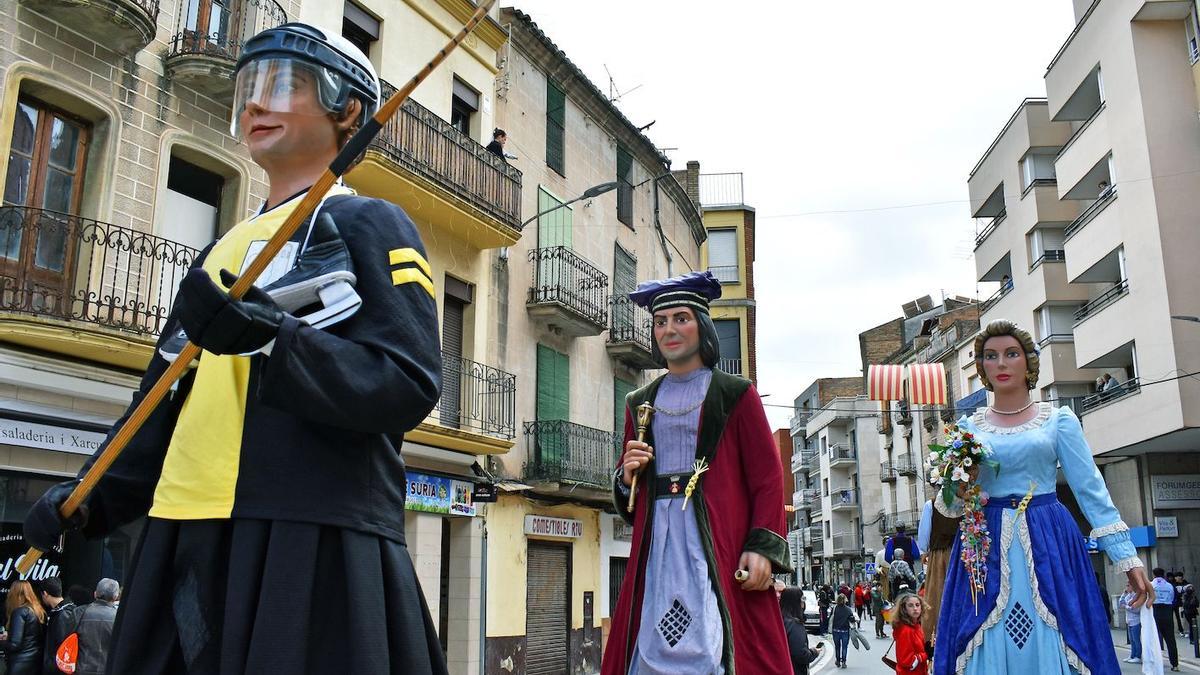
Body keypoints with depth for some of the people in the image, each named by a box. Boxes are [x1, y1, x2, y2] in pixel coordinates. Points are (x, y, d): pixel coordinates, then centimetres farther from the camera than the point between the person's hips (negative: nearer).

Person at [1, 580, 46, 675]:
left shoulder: (20, 612, -14)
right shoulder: (39, 611, 8)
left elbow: (14, 644, -18)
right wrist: (9, 635, 26)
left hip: (21, 665, -7)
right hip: (37, 662, 7)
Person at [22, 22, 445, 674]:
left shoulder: (371, 225, 0)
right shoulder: (223, 250, 22)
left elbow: (409, 388, -12)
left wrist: (269, 338, -22)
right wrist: (94, 497, 11)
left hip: (311, 538, -7)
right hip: (188, 539, 7)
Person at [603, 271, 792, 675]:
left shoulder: (735, 394, 5)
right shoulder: (640, 404, 16)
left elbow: (767, 477, -2)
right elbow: (626, 495, 22)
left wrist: (763, 547, -14)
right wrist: (627, 475, -1)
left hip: (718, 542, -3)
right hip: (657, 543, 4)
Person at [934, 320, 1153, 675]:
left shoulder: (1059, 420, 5)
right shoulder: (968, 427, 9)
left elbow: (1091, 489, 2)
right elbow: (950, 506, 10)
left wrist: (1127, 557, -4)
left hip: (1048, 545, -1)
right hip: (987, 550, 1)